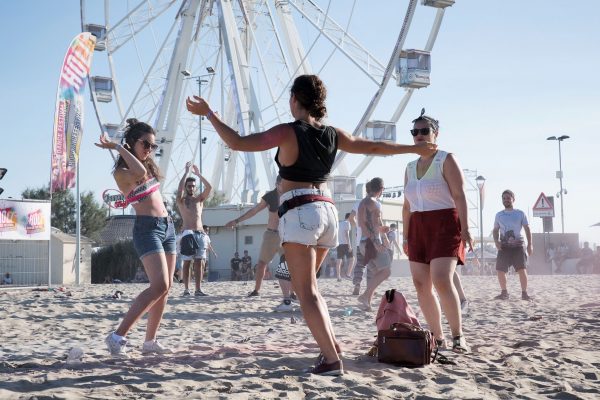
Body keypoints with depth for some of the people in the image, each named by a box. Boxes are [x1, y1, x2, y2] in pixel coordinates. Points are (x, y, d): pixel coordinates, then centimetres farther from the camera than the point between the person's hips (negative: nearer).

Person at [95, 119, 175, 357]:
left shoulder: (150, 165, 17)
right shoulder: (121, 172, -10)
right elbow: (140, 173, -26)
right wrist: (118, 148, -19)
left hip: (167, 226, 9)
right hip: (147, 228, -9)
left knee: (166, 287, 6)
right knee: (159, 285, -21)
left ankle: (150, 341, 11)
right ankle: (118, 336, -19)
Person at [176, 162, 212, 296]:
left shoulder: (200, 198, 15)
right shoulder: (181, 200, 6)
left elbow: (209, 187, 1)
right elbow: (180, 188, -13)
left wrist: (198, 173, 0)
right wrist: (187, 171, -10)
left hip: (200, 233, 3)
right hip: (187, 233, -3)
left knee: (200, 262, -3)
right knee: (187, 262, -5)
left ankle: (198, 289, -4)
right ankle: (186, 289, -3)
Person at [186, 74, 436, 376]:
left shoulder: (288, 132, -7)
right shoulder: (332, 134, 10)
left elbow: (237, 143, -12)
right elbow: (374, 147, 20)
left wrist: (208, 113, -3)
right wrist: (415, 148, 34)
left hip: (299, 212, -7)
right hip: (327, 210, 7)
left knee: (306, 291, -5)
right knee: (306, 285, 21)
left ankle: (332, 359, -13)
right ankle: (330, 343, 14)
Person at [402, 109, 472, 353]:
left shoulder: (446, 160, -1)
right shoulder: (410, 167, 16)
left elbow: (459, 196, -8)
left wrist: (465, 228, -16)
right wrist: (405, 235, 14)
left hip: (445, 225, -7)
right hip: (418, 228, 7)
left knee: (442, 280, -21)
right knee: (421, 285, 1)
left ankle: (458, 336, -12)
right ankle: (437, 337, 8)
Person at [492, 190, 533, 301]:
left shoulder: (520, 214, 6)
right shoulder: (499, 215, 12)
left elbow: (527, 229, 5)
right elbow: (495, 230, 16)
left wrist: (530, 244, -6)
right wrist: (496, 241, -4)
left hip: (518, 245, -2)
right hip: (504, 246, 2)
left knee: (522, 270, -13)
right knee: (500, 271, -2)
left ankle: (524, 293, -2)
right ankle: (504, 293, 14)